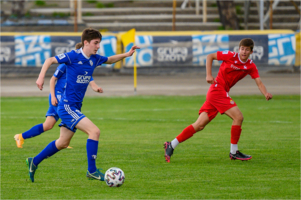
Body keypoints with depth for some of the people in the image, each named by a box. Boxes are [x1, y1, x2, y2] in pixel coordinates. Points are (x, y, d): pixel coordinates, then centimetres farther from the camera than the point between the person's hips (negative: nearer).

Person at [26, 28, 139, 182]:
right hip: (67, 106, -9)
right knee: (94, 131, -19)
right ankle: (92, 171, -15)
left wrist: (126, 54, 11)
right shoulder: (73, 56, -14)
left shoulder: (95, 59, 7)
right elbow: (50, 60, -7)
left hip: (75, 107, 9)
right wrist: (41, 77, -19)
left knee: (63, 143, 17)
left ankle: (34, 161, 31)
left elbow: (110, 60, 26)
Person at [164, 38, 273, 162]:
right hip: (217, 90, -6)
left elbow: (259, 82, 0)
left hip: (223, 93, 7)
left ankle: (171, 146, 6)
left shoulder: (251, 66, 7)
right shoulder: (231, 56, -8)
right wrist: (208, 75, -9)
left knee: (199, 125, 3)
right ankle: (234, 152, -6)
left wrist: (266, 94, -20)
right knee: (238, 117, -15)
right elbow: (210, 56, 1)